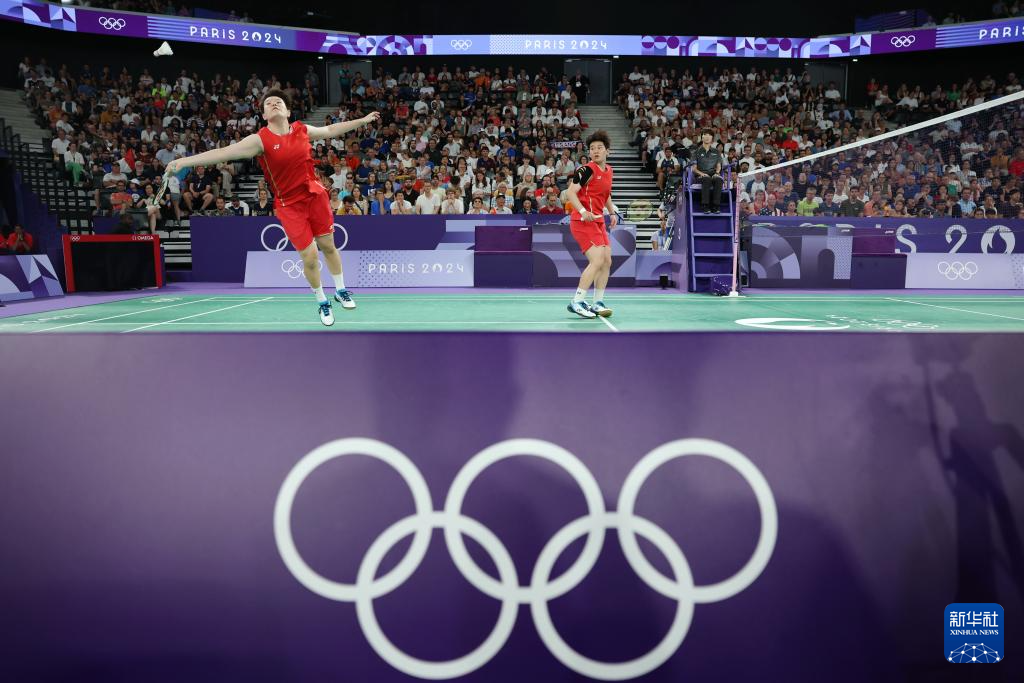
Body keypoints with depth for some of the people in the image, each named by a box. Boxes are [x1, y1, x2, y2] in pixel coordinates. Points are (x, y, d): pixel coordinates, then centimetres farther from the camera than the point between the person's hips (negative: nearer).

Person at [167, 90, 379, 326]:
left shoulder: (303, 129, 0)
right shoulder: (260, 139, -13)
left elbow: (331, 129, 17)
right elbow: (225, 152, -23)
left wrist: (362, 120, 24)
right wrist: (184, 161, -33)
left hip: (316, 196, 3)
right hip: (289, 206, -3)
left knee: (328, 246, 13)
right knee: (309, 257, -4)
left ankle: (341, 291, 37)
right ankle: (322, 303, 20)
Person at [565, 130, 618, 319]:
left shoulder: (609, 171, 13)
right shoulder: (587, 170, -12)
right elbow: (570, 192, -19)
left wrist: (613, 212, 14)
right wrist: (583, 211, -32)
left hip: (598, 221, 9)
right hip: (583, 221, -9)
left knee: (607, 261, 7)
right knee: (597, 260, -18)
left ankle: (598, 303, 16)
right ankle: (576, 302, -12)